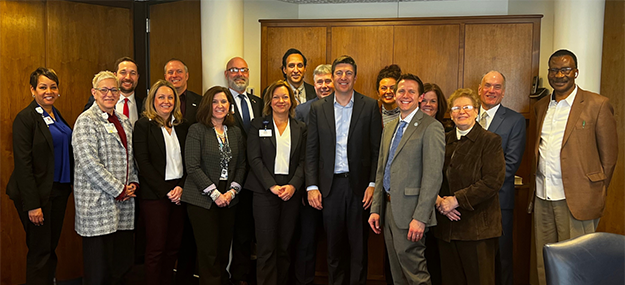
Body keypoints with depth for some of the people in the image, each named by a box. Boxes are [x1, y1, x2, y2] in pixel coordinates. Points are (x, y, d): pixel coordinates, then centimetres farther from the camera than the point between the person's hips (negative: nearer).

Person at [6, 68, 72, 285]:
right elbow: (23, 164, -16)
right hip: (38, 193, -7)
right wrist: (32, 204, -18)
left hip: (59, 191, 7)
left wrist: (70, 185, 8)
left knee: (52, 246, 16)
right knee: (40, 250, 3)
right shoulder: (25, 118, -12)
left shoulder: (57, 116, 11)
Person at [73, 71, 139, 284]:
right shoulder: (86, 121, -7)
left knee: (123, 263, 9)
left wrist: (133, 183, 5)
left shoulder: (124, 121, 16)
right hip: (98, 201, -7)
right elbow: (89, 163, -16)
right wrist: (118, 190, -13)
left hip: (123, 200, 7)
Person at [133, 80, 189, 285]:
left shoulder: (182, 126, 12)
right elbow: (143, 162, -9)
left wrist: (182, 187, -5)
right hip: (154, 195, -4)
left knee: (173, 246, 8)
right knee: (156, 248, -1)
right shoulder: (143, 125, -2)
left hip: (179, 193, 5)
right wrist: (165, 191, -12)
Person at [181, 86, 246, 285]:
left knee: (224, 249, 8)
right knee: (208, 251, -1)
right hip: (203, 199, -4)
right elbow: (192, 167, -10)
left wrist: (232, 191, -2)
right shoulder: (197, 130, -5)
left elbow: (241, 165, 12)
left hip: (228, 199, 4)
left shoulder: (235, 132, 10)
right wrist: (215, 194, -12)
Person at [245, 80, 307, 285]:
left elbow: (303, 160, 6)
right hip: (265, 191, -2)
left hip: (291, 191, 2)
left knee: (285, 246, 6)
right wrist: (272, 186, -11)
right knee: (266, 247, -3)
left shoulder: (300, 128, 12)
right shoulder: (258, 124, 6)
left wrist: (293, 185, -9)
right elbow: (254, 158, -2)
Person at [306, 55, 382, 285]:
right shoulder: (318, 108, 5)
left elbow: (377, 149, 0)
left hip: (359, 184, -1)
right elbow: (311, 151, 4)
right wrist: (311, 186, -3)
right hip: (330, 186, 1)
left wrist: (373, 184, -7)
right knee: (334, 244, 12)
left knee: (359, 245, 8)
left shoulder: (370, 106, 1)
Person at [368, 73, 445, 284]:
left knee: (413, 268, -2)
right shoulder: (389, 128, 15)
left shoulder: (431, 127, -10)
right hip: (388, 208, 8)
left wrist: (420, 217, -21)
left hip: (409, 211, -7)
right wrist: (376, 209, 12)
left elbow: (433, 176, -16)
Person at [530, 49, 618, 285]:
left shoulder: (597, 105, -3)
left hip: (575, 199, -5)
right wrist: (534, 186, 10)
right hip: (542, 197, 5)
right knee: (544, 264, 11)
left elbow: (609, 154, -1)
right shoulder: (541, 106, 14)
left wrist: (597, 195, -2)